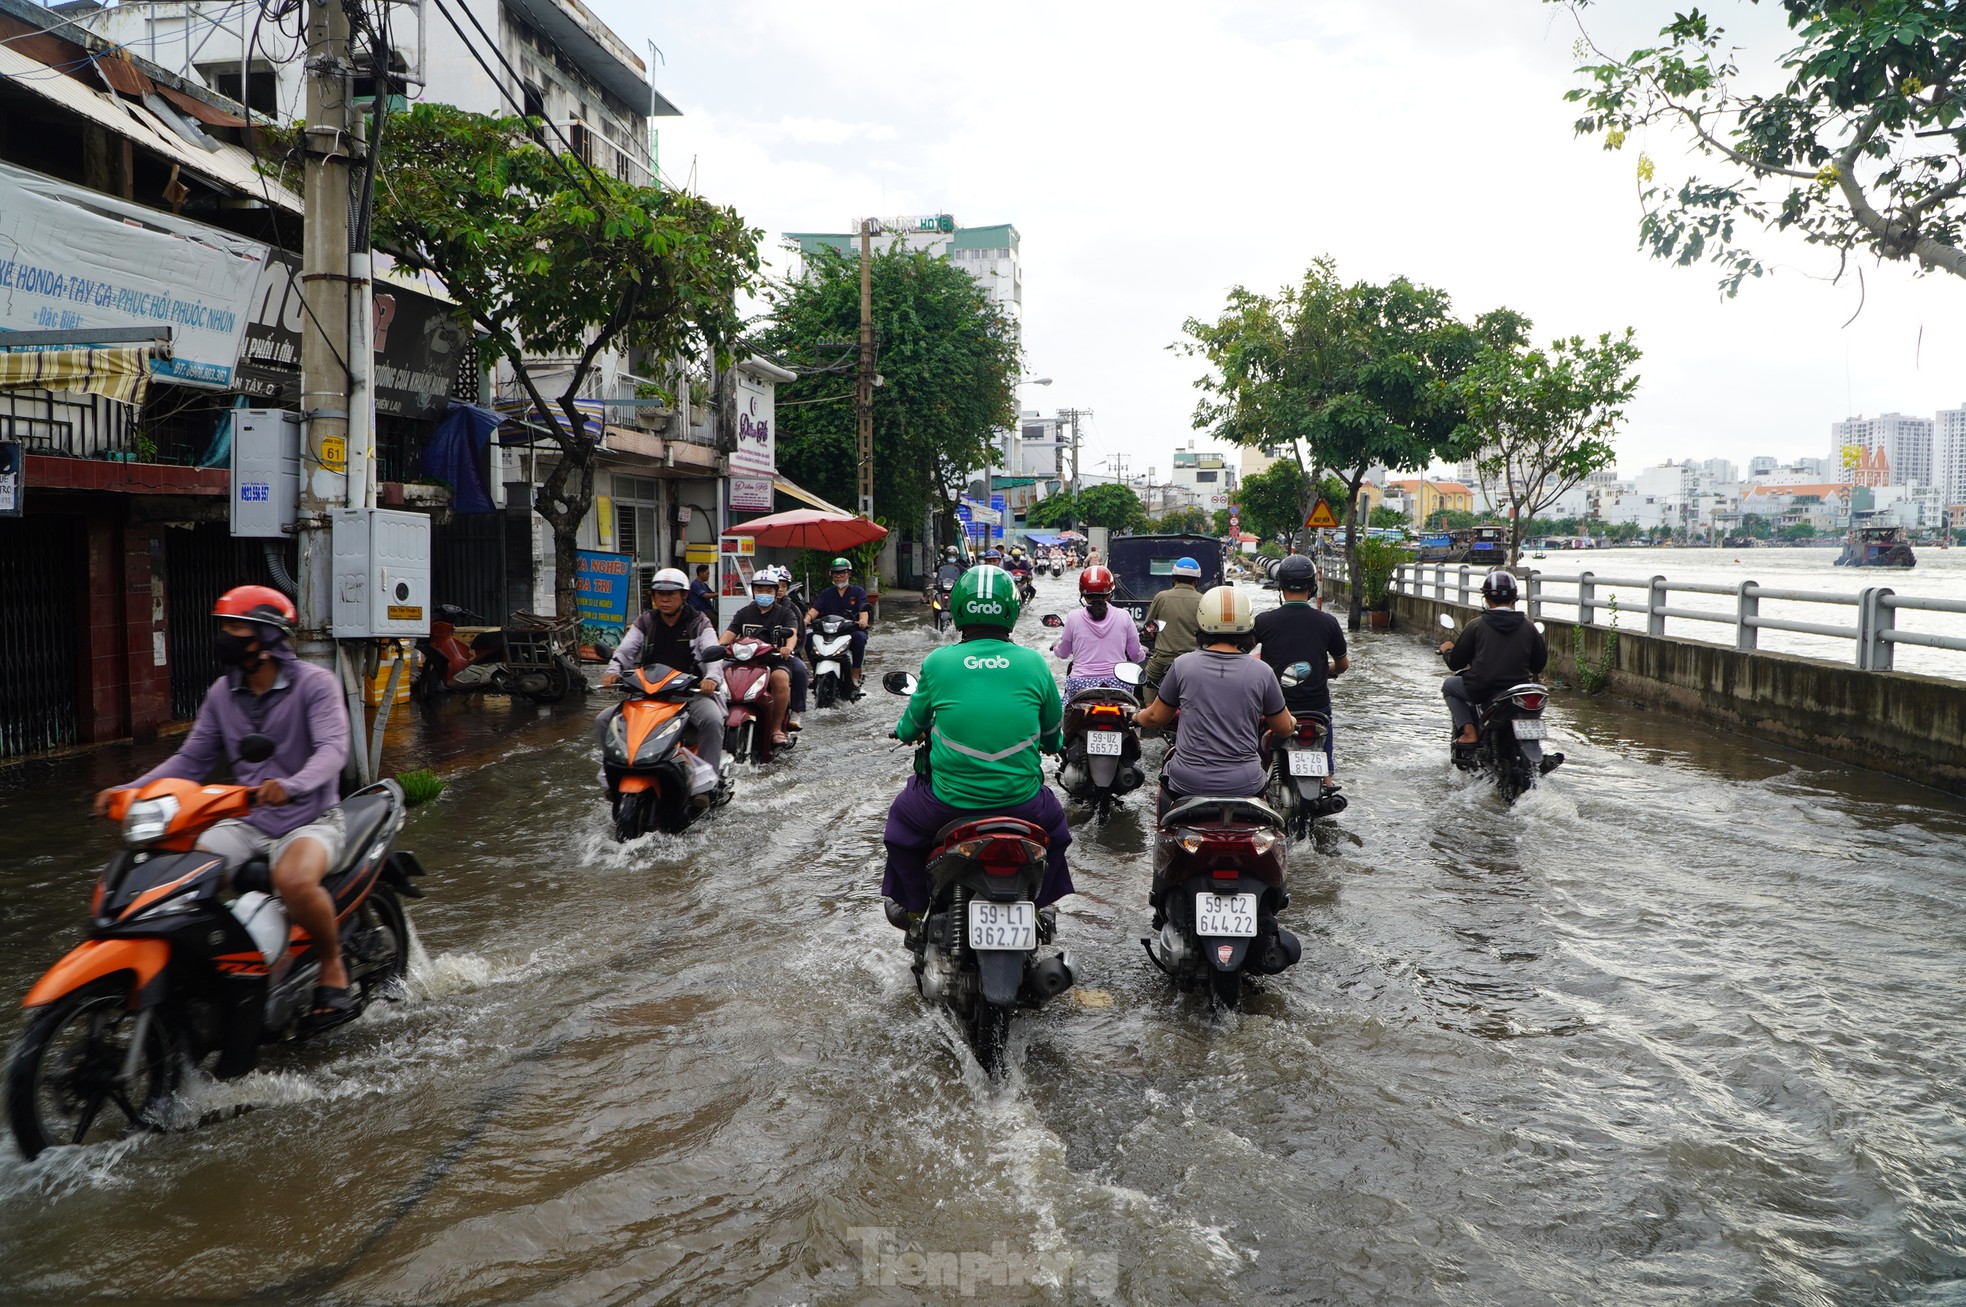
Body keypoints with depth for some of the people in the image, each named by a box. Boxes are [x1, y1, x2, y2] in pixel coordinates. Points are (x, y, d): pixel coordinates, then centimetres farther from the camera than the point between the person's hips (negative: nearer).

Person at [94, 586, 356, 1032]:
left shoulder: (315, 682, -9)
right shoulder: (223, 693, 11)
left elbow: (333, 748, -23)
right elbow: (192, 759, 12)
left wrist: (290, 785, -42)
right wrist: (128, 790, -3)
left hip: (310, 819, -6)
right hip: (247, 822, 6)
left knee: (294, 880, -36)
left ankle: (334, 969, -11)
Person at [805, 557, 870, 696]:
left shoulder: (857, 591, 9)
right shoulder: (827, 593, 17)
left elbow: (863, 609, -8)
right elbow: (815, 609, 1)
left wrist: (863, 620, -32)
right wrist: (806, 620, -21)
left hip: (852, 629, -2)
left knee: (859, 637, -37)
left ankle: (855, 676, -28)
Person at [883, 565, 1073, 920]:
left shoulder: (937, 662, -7)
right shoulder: (1035, 663, -5)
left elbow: (908, 730, 8)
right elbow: (1053, 739, 7)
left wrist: (905, 730, 33)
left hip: (949, 802, -1)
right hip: (1022, 801, 1)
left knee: (902, 818, 31)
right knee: (1053, 823, 35)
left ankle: (912, 905, 38)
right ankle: (1038, 906, 41)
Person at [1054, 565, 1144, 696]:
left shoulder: (1073, 617, -1)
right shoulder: (1124, 616, 0)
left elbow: (1062, 653, 12)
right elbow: (1136, 655, 8)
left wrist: (1057, 642, 35)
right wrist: (1144, 653, 31)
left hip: (1081, 684, 0)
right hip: (1117, 684, 1)